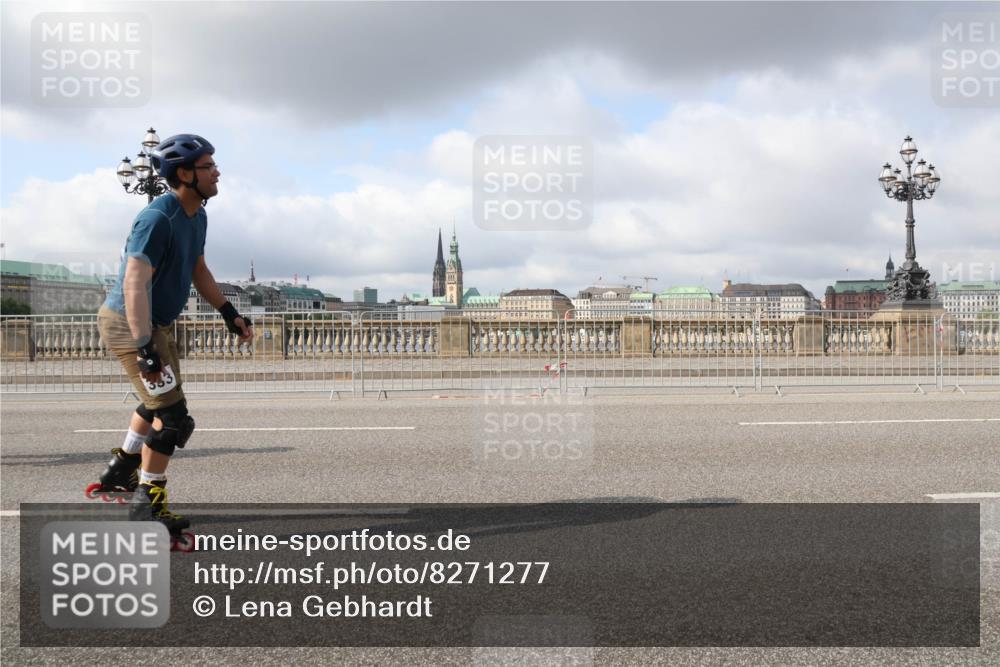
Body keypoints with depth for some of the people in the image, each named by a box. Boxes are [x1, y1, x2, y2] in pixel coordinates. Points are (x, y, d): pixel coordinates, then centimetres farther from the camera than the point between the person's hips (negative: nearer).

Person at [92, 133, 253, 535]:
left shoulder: (197, 217, 4)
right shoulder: (158, 219, -26)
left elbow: (198, 272, 17)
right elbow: (135, 284, -33)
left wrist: (230, 314, 13)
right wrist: (145, 348, -39)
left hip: (156, 324, 10)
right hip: (128, 324, -10)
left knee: (160, 401, 26)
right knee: (173, 414, -11)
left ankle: (121, 470, 44)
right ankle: (146, 504, 2)